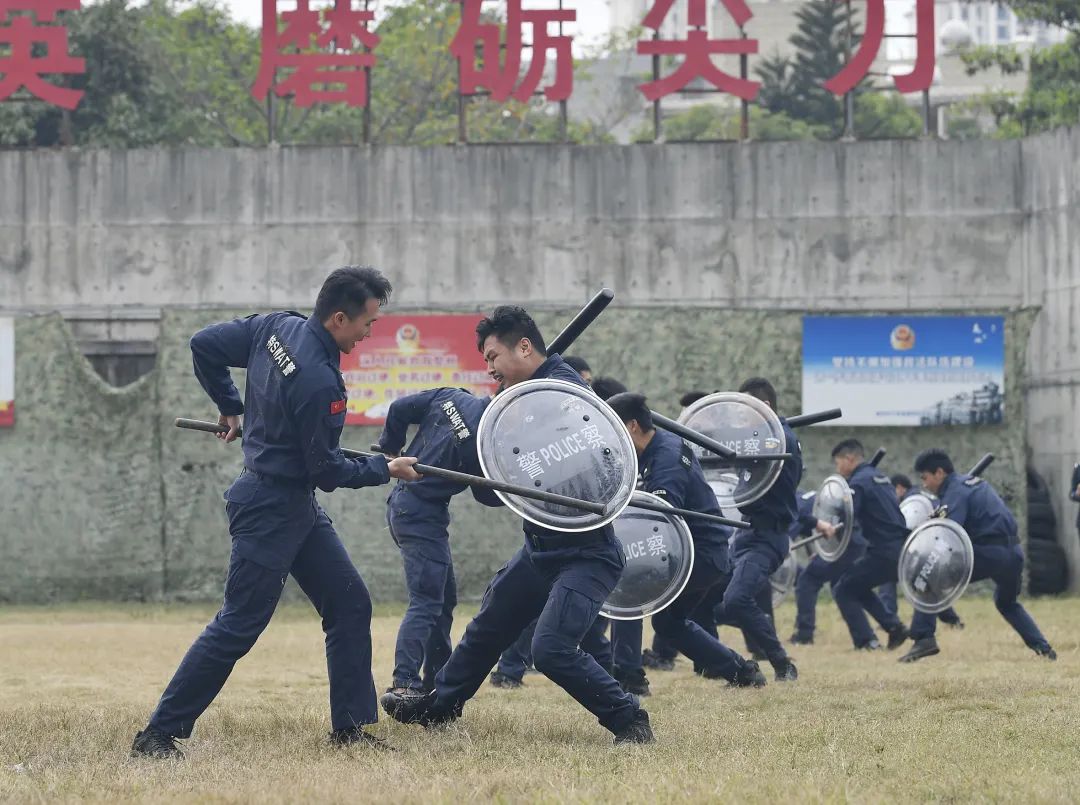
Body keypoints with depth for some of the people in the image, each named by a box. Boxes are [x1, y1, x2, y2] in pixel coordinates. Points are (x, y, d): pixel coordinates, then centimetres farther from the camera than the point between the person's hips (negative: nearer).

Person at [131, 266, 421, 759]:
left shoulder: (276, 328, -2)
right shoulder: (319, 382, -26)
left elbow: (204, 345, 9)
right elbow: (328, 472, -17)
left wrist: (229, 406, 20)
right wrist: (387, 470, -3)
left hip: (299, 510, 10)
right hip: (270, 510, -10)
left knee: (350, 605, 8)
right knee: (238, 628, -6)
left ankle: (351, 726, 12)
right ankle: (158, 735, 0)